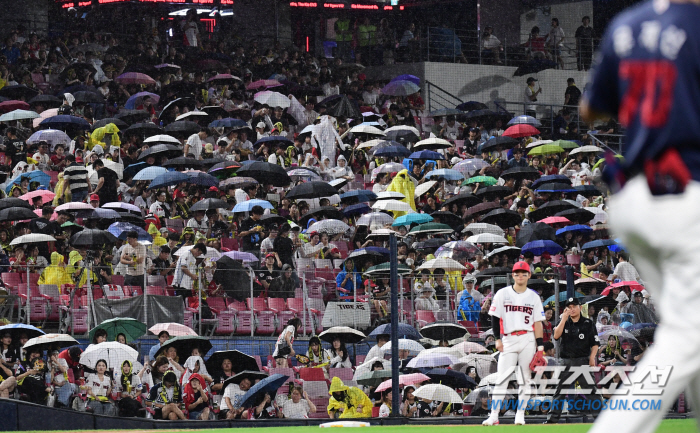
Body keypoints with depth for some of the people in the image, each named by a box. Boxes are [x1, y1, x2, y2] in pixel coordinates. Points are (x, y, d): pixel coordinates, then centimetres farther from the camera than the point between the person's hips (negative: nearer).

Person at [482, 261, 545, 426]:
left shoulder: (533, 296, 10)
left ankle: (520, 415, 7)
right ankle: (493, 416, -9)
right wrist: (498, 339, -5)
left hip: (528, 340, 1)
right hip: (508, 340, -1)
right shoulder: (502, 294, 6)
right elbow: (495, 317, 4)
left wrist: (540, 345, 0)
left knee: (525, 378, 1)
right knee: (502, 379, -7)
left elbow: (538, 322, 7)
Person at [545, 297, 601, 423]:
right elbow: (556, 336, -7)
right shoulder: (563, 323, 12)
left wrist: (592, 357, -11)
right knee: (559, 391, 4)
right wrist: (564, 319, -11)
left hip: (583, 361, -3)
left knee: (590, 390, -8)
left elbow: (595, 343, 4)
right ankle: (552, 419, 8)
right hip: (566, 362, 3)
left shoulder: (588, 323, 5)